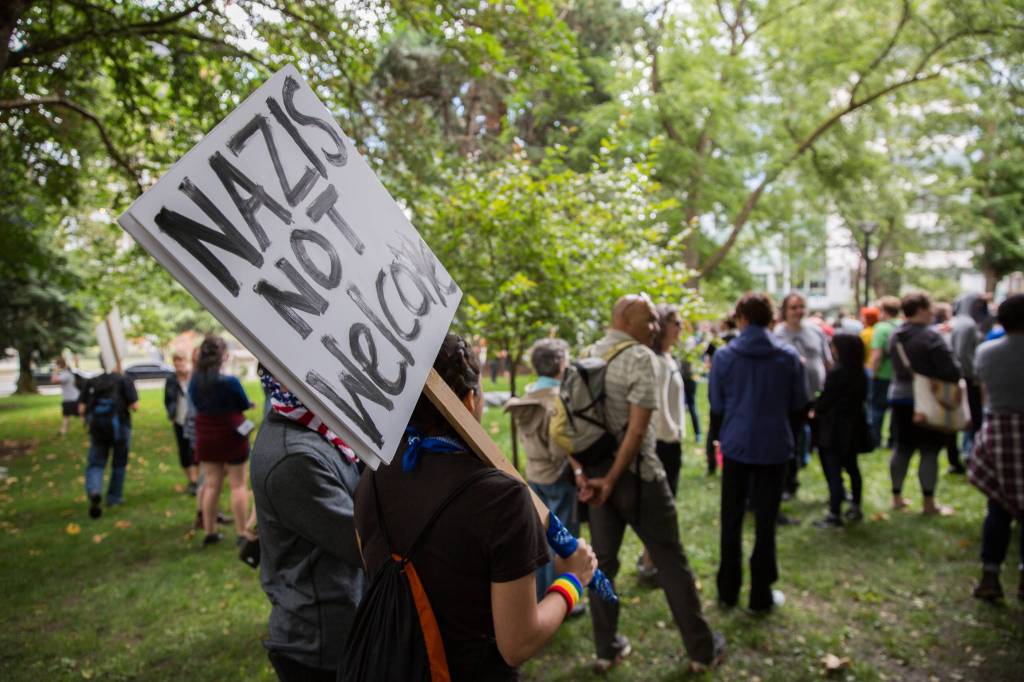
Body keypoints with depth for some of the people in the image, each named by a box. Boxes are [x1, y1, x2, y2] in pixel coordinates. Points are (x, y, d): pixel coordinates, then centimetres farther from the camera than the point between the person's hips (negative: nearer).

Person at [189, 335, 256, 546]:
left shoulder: (194, 381, -5)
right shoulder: (230, 381, -21)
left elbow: (197, 405, 8)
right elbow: (245, 405, -6)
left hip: (206, 437, 5)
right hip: (231, 435, -5)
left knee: (211, 484, 15)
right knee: (238, 484, 5)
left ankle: (209, 532, 21)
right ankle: (242, 533, 8)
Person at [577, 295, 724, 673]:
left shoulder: (585, 356, 7)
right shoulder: (640, 356, -14)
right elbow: (637, 428, -19)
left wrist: (581, 472, 0)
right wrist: (612, 480, -14)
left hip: (595, 470, 6)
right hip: (635, 472, -6)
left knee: (603, 562, 15)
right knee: (671, 562, 8)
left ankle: (606, 648, 26)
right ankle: (702, 649, 22)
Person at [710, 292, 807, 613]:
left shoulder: (724, 356, -7)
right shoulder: (789, 356, -6)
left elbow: (716, 409, -1)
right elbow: (799, 407, 2)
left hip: (736, 446, 0)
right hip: (774, 447, 0)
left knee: (731, 520, 13)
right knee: (765, 522, 9)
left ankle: (728, 591, 23)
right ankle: (761, 595, 18)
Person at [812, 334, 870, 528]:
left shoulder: (836, 372, -19)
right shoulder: (860, 373, 5)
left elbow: (825, 399, -15)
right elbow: (862, 397, 13)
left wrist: (816, 412, 6)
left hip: (834, 428, -8)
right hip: (854, 426, 8)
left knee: (833, 470, -6)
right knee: (851, 466, 20)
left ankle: (835, 515, -7)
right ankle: (855, 508, 29)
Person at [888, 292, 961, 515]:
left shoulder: (895, 336, 6)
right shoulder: (930, 336, -16)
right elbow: (951, 370, -16)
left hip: (899, 397, 7)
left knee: (902, 448, 13)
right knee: (929, 451, 2)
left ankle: (897, 497, 20)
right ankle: (929, 503, 8)